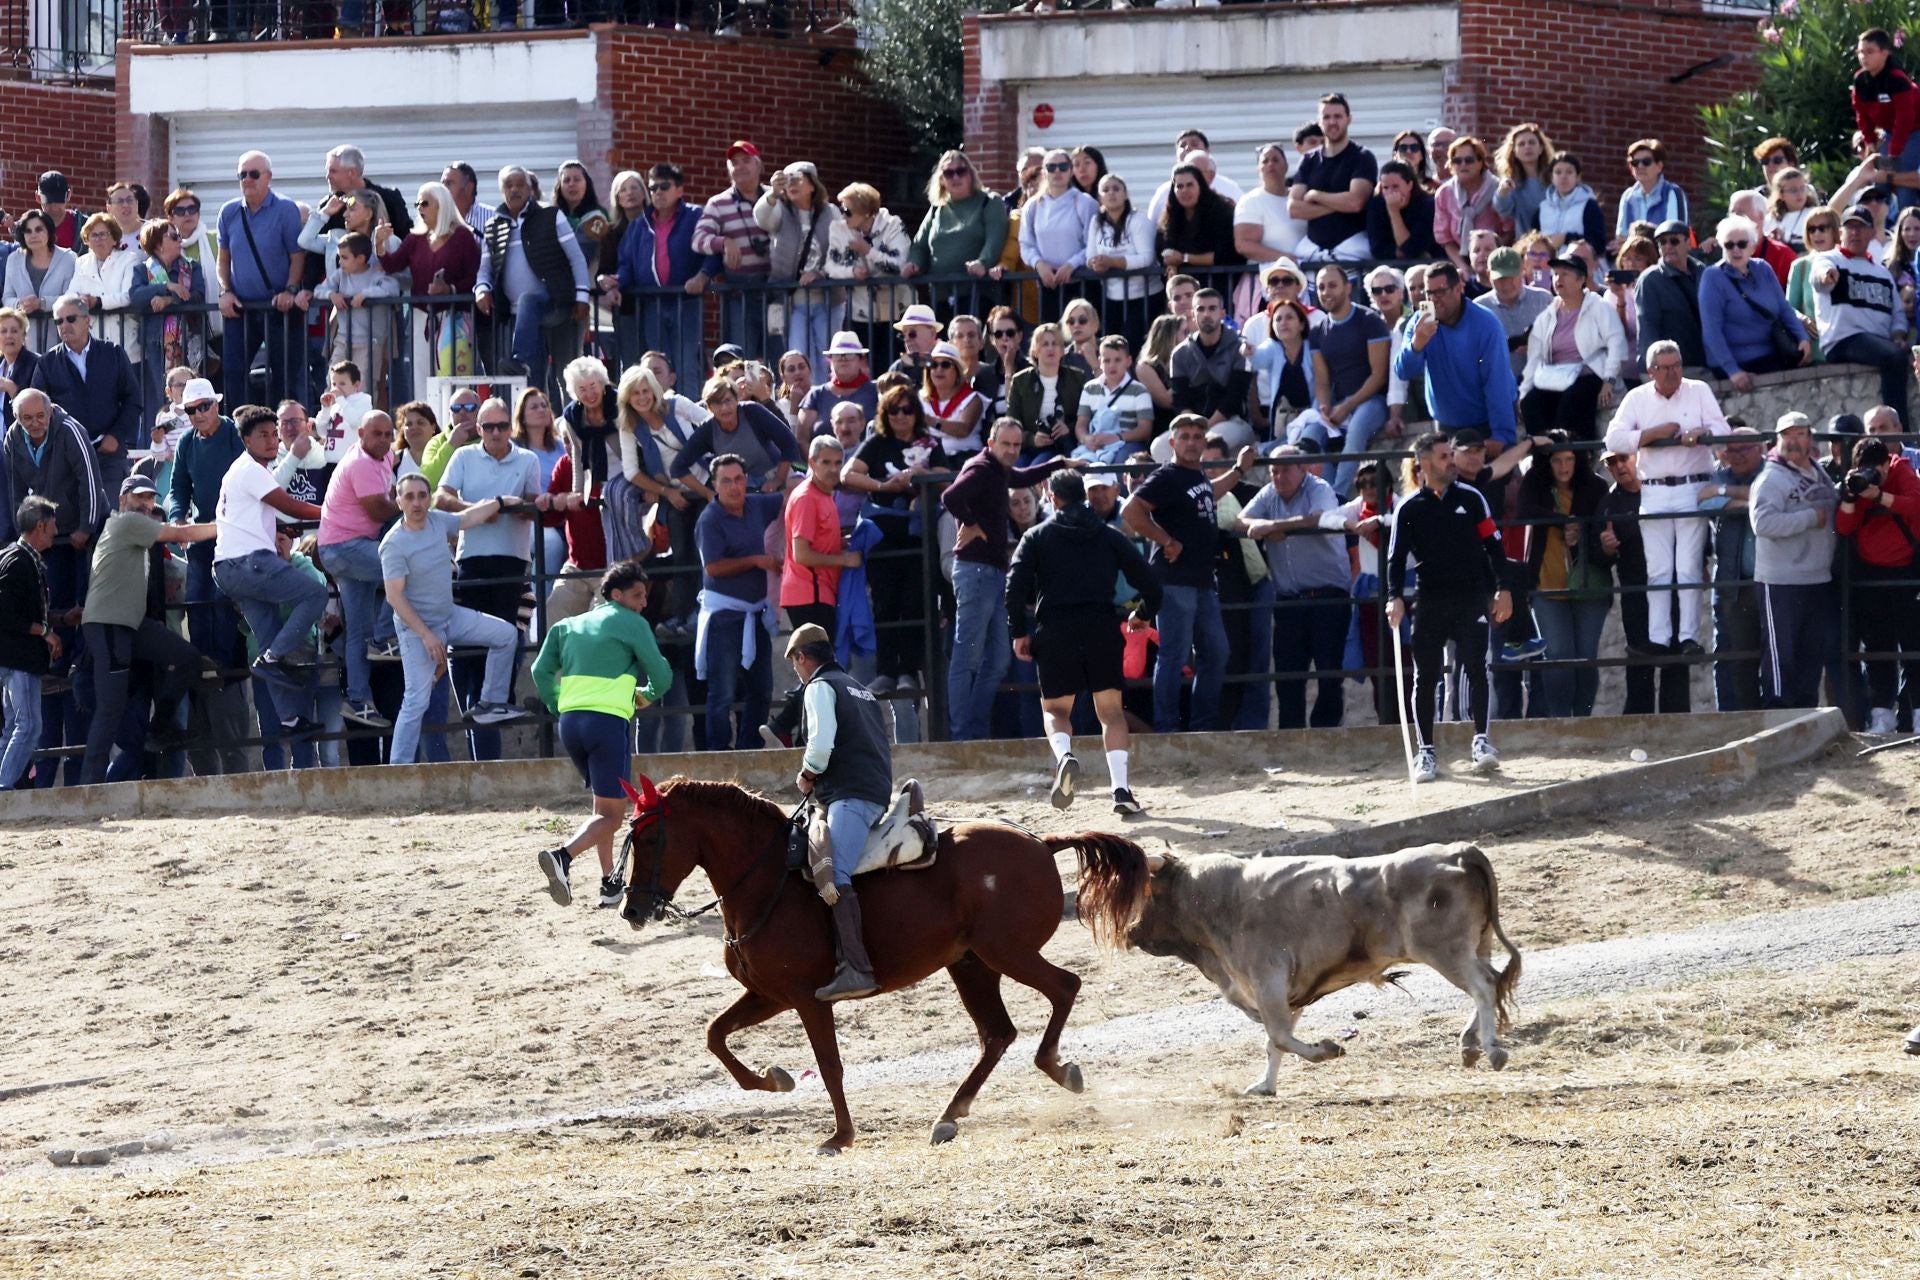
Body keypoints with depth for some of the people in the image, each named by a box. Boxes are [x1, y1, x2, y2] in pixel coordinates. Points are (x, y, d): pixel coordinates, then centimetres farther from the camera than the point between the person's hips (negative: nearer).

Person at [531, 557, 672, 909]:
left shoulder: (570, 625, 20)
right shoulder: (631, 624, 4)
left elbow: (541, 671, 12)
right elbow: (661, 676, 5)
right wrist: (646, 695, 26)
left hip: (570, 721, 6)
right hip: (608, 720, -6)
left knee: (603, 804, 23)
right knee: (612, 813, -6)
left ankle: (610, 884, 22)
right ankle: (563, 856, -31)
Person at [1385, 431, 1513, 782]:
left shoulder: (1471, 499, 7)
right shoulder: (1410, 510, 4)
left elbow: (1493, 544, 8)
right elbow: (1397, 556, 0)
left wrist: (1502, 589, 1)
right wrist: (1395, 598, -15)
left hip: (1472, 598, 0)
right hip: (1430, 602, 0)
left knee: (1475, 667, -11)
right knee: (1425, 676, 1)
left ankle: (1481, 740, -10)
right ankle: (1426, 751, 5)